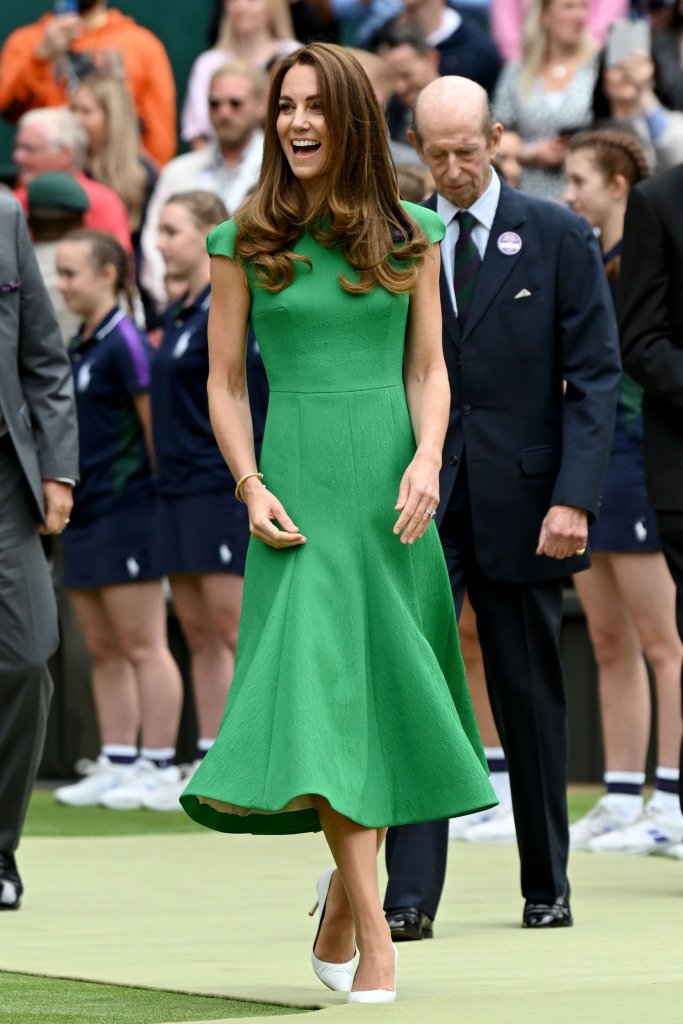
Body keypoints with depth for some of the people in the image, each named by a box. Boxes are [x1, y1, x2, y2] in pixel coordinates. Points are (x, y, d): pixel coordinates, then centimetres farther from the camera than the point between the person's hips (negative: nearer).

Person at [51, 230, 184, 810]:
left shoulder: (125, 342, -11)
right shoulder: (78, 347, 15)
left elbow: (154, 425, -13)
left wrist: (160, 502, -13)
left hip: (126, 510, -9)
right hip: (85, 516, 9)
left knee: (142, 646, -5)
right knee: (103, 649, 10)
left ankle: (158, 765, -2)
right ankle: (118, 763, 15)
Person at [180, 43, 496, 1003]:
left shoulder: (410, 237, 7)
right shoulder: (244, 243, 4)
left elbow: (428, 368, 8)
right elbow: (225, 382, 6)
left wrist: (426, 460, -8)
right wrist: (250, 487, -7)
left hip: (388, 488, 2)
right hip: (299, 485, -2)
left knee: (382, 695, 4)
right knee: (323, 689, -12)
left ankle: (344, 890, 26)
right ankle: (375, 938, -14)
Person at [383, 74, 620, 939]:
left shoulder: (558, 238, 1)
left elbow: (593, 375, -2)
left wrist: (574, 498, -12)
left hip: (520, 502, 0)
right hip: (418, 504, 1)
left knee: (531, 697, 9)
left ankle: (547, 885, 22)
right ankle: (409, 893, -12)